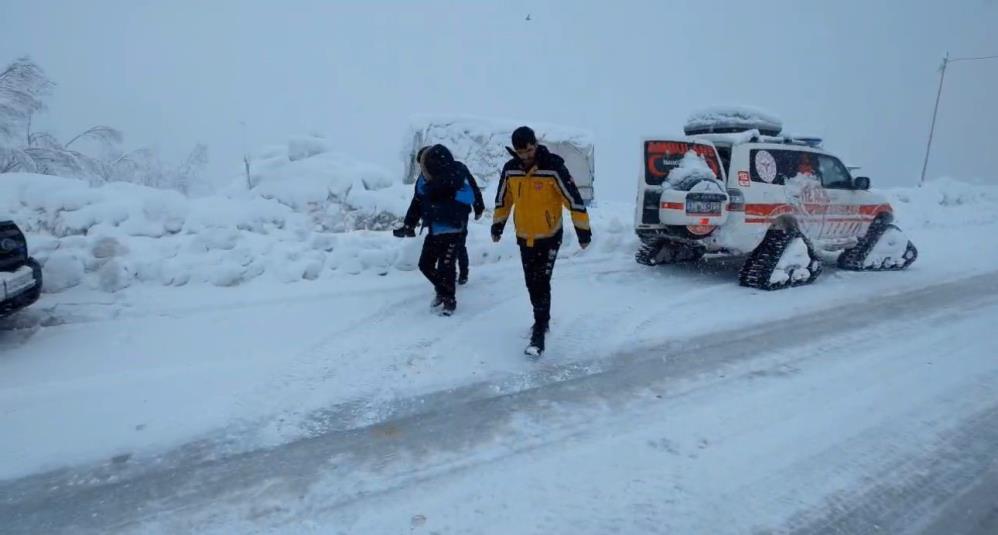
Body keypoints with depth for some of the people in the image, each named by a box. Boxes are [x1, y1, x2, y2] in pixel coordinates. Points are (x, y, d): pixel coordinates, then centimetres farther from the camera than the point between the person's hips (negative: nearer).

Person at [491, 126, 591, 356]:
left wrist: (583, 230, -13)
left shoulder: (553, 167, -18)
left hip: (549, 237, -5)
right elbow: (503, 199, 12)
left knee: (541, 283, -10)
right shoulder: (510, 169, -3)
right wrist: (497, 225, 18)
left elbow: (573, 199, -15)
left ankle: (539, 334, -3)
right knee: (531, 283, 14)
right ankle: (542, 319, 34)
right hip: (524, 237, 5)